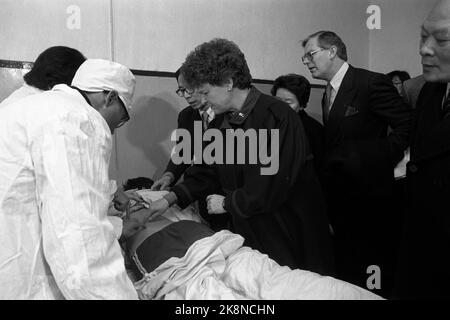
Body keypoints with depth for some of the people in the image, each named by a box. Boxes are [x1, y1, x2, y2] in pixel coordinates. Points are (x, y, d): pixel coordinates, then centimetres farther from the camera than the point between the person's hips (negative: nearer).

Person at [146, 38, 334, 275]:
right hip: (248, 232, 7)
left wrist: (227, 203, -12)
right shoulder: (223, 123, 8)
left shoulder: (277, 116, -19)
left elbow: (273, 187, -23)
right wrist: (170, 199, 7)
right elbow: (206, 172, 16)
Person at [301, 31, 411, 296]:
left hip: (370, 197, -7)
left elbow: (407, 125, -13)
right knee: (347, 269, 16)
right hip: (341, 199, 8)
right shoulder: (329, 94, 13)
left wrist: (383, 159, -16)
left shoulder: (372, 83, -12)